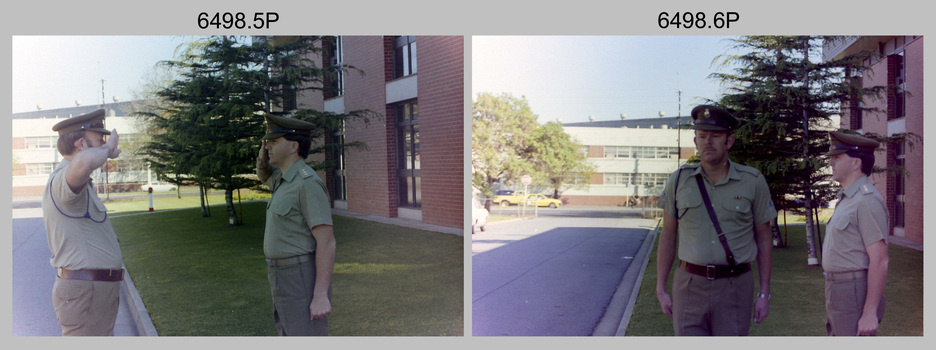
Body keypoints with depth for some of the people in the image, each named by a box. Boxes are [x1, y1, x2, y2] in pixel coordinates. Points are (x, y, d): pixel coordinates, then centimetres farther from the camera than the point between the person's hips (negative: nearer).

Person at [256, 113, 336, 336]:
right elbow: (263, 175, 35)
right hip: (287, 278, 10)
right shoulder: (287, 179, 12)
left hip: (303, 280, -10)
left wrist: (321, 295, -25)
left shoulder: (308, 183, -18)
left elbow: (326, 242, -22)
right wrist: (265, 148, 13)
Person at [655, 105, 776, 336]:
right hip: (690, 286, 1)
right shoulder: (679, 181, 1)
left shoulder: (753, 182, -1)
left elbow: (763, 239, 5)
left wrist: (764, 294, 2)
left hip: (735, 288, 0)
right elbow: (668, 237, 7)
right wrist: (661, 289, 4)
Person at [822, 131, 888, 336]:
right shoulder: (847, 199, 15)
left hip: (855, 294, -10)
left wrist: (870, 313, -23)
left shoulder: (867, 201, -16)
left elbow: (879, 261, -21)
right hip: (838, 292, 10)